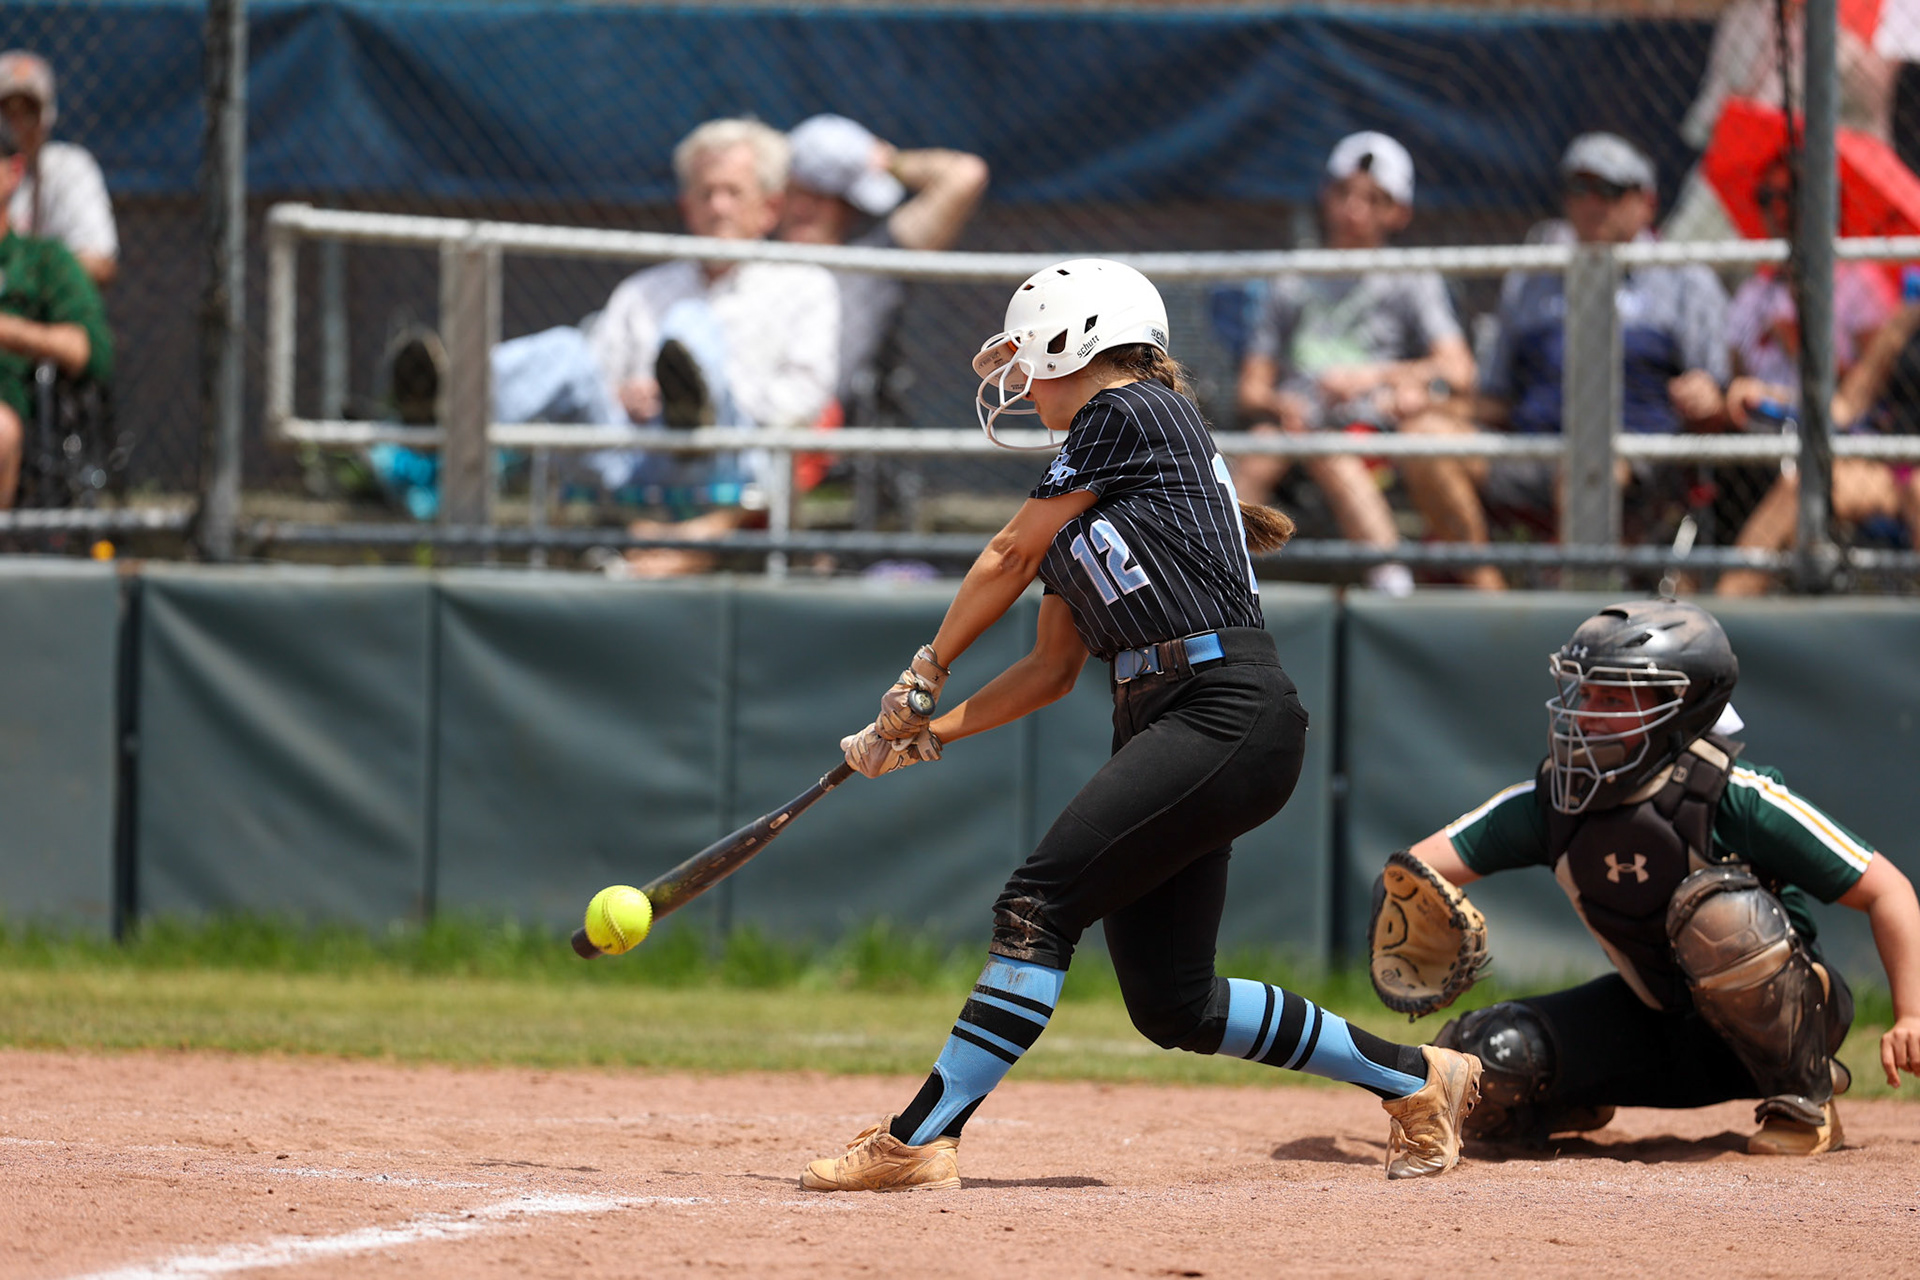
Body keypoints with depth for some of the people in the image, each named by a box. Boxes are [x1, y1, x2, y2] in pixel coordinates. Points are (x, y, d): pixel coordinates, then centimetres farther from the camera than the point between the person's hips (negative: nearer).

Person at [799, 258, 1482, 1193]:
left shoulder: (1129, 414, -2)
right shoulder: (1083, 488, 25)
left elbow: (1009, 556, 1)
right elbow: (1055, 665, 26)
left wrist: (924, 674, 11)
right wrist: (930, 732, 17)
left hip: (1228, 712, -10)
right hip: (1160, 725, 10)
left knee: (1039, 904, -18)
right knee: (1171, 1005, 7)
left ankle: (918, 1141, -23)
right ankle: (1417, 1079, 21)